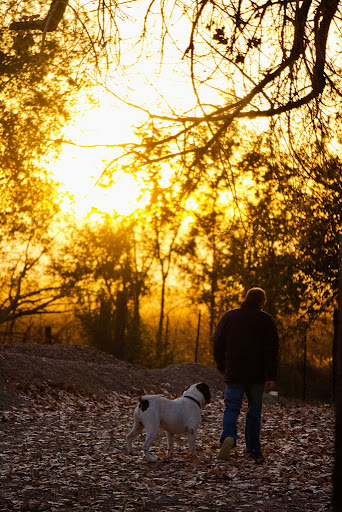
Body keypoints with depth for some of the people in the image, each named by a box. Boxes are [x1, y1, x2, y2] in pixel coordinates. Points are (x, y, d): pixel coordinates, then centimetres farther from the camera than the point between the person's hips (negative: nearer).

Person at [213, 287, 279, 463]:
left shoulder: (229, 316, 5)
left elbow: (218, 343, 7)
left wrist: (222, 367, 17)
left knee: (231, 408, 1)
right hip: (257, 375, 0)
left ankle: (228, 437, -27)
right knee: (254, 412, 12)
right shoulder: (266, 320, 0)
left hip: (234, 374, 0)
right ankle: (253, 450, 13)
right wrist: (271, 377, -6)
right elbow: (272, 349, -6)